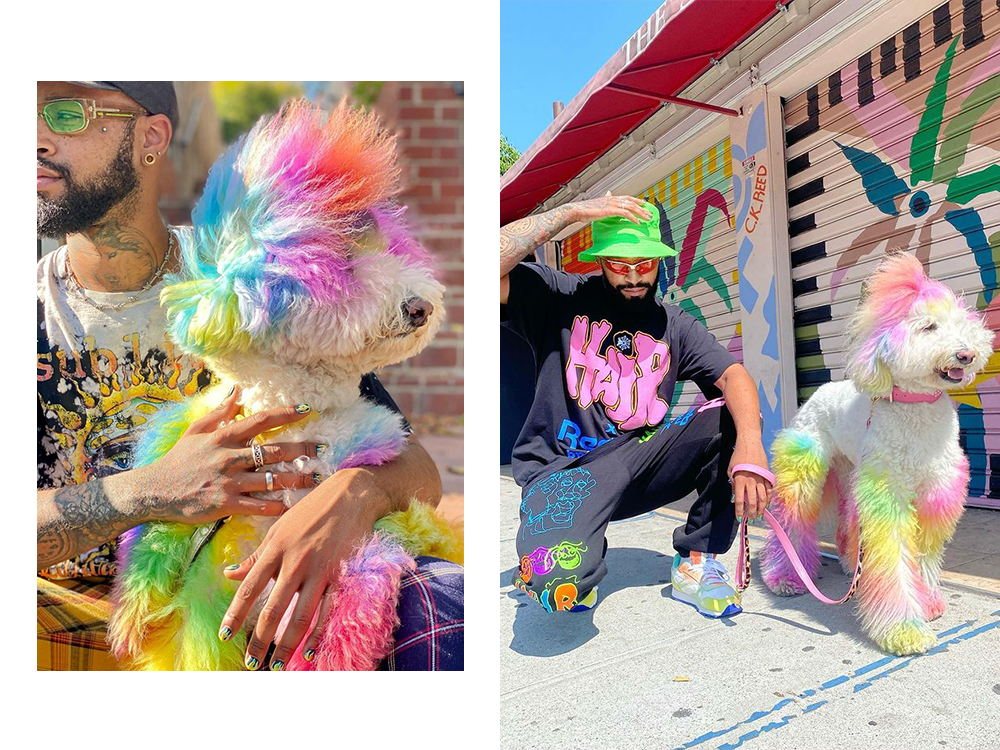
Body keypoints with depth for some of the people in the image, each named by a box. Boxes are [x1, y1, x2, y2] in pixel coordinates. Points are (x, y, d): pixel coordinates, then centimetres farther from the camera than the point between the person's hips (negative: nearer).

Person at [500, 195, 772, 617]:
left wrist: (750, 445, -28)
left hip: (640, 463, 4)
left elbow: (733, 376, -7)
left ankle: (695, 564, -4)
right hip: (564, 468, -4)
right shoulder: (560, 298, 0)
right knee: (561, 585, -32)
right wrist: (573, 212, -18)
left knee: (732, 417, -17)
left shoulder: (674, 325, 9)